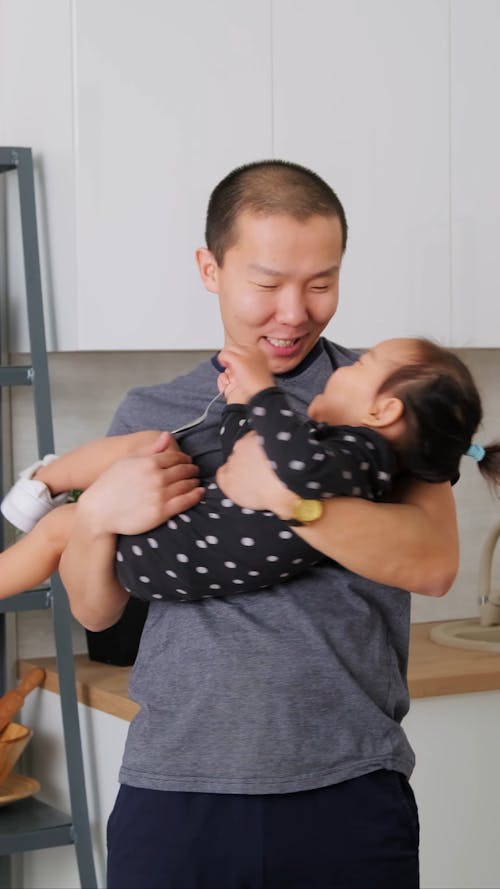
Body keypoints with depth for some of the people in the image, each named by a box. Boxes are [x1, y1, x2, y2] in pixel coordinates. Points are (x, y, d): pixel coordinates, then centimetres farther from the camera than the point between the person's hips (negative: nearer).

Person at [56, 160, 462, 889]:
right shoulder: (149, 415, 10)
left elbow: (433, 563, -11)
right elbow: (95, 611, 12)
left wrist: (290, 495, -24)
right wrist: (97, 514, -8)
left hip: (348, 793, -2)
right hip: (173, 793, 2)